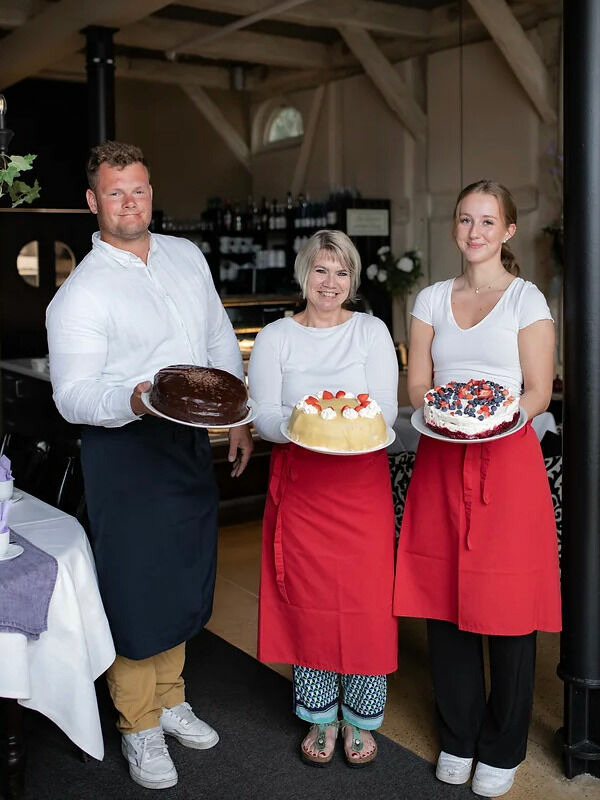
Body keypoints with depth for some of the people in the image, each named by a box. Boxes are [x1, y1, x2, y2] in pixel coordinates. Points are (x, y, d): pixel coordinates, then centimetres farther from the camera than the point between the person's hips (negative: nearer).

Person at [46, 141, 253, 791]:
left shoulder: (186, 256, 7)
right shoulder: (80, 292, -12)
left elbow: (221, 341, 15)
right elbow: (73, 396, -17)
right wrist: (134, 400, -36)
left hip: (190, 441, 6)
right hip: (124, 451, -6)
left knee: (183, 578, 17)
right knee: (134, 590, 3)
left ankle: (170, 699, 38)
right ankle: (138, 726, 24)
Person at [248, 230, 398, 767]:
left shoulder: (372, 332, 4)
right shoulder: (275, 337, 5)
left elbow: (386, 411, -4)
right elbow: (264, 417, -3)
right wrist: (298, 422, -25)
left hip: (362, 480, 0)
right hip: (300, 483, 1)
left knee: (366, 598, 0)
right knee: (307, 600, 5)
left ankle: (361, 719, 21)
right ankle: (321, 717, 25)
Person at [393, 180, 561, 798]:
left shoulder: (526, 299, 3)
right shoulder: (431, 299, 12)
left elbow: (538, 392, -2)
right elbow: (416, 386, 9)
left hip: (506, 458, -3)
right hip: (441, 462, 3)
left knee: (507, 608, 0)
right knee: (444, 601, 7)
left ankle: (501, 749, 19)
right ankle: (457, 739, 26)